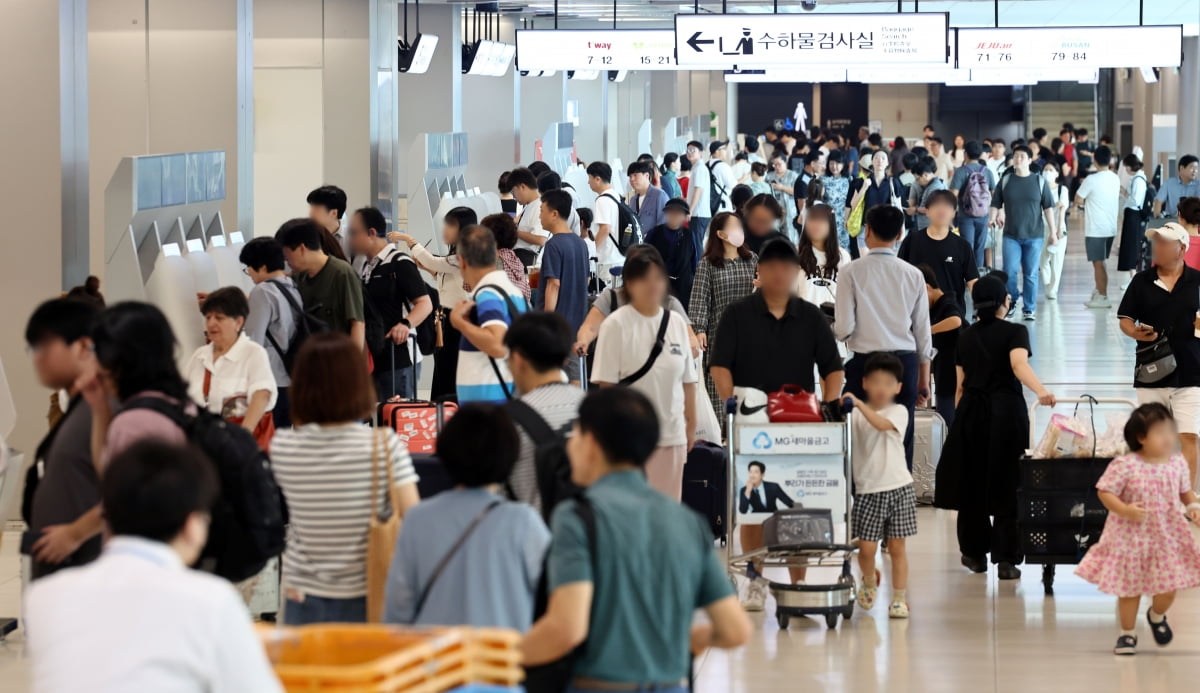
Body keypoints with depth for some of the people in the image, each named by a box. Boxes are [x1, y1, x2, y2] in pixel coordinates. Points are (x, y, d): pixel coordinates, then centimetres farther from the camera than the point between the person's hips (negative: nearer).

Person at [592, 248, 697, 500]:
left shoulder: (677, 323, 8)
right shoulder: (616, 325, -6)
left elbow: (687, 381, 14)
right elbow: (606, 384, -7)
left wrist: (691, 424, 12)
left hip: (672, 433, 5)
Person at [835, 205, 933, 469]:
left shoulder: (852, 273, -5)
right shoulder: (913, 275, 5)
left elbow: (844, 329, -9)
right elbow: (923, 332, 9)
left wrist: (834, 328, 15)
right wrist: (924, 381, 17)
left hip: (866, 361, -3)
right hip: (906, 363, 3)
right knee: (902, 442, 6)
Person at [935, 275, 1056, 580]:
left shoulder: (966, 337, 11)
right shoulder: (1015, 332, -3)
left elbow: (960, 386, 12)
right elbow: (1019, 364, -23)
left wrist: (961, 420, 22)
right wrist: (1041, 391, -37)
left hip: (971, 413, 4)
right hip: (1007, 411, -4)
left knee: (973, 483, 12)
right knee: (1007, 486, -2)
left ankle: (975, 553, 19)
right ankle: (1006, 559, -5)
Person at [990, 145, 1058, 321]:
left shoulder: (1039, 181, 2)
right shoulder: (1005, 180, 4)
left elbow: (1048, 208, 4)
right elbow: (996, 204, 6)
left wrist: (1053, 232, 2)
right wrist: (993, 217, -13)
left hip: (1034, 236, 0)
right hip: (1011, 235, 1)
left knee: (1031, 274, 2)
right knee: (1010, 272, -6)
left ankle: (1029, 309, 10)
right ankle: (1013, 299, 20)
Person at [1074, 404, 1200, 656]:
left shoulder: (1177, 463, -3)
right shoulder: (1125, 465, -18)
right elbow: (1105, 492, -14)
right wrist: (1124, 510, -28)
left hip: (1169, 538, 4)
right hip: (1132, 538, -3)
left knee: (1168, 588, 8)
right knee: (1130, 588, 6)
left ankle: (1157, 616, 41)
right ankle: (1127, 633, 25)